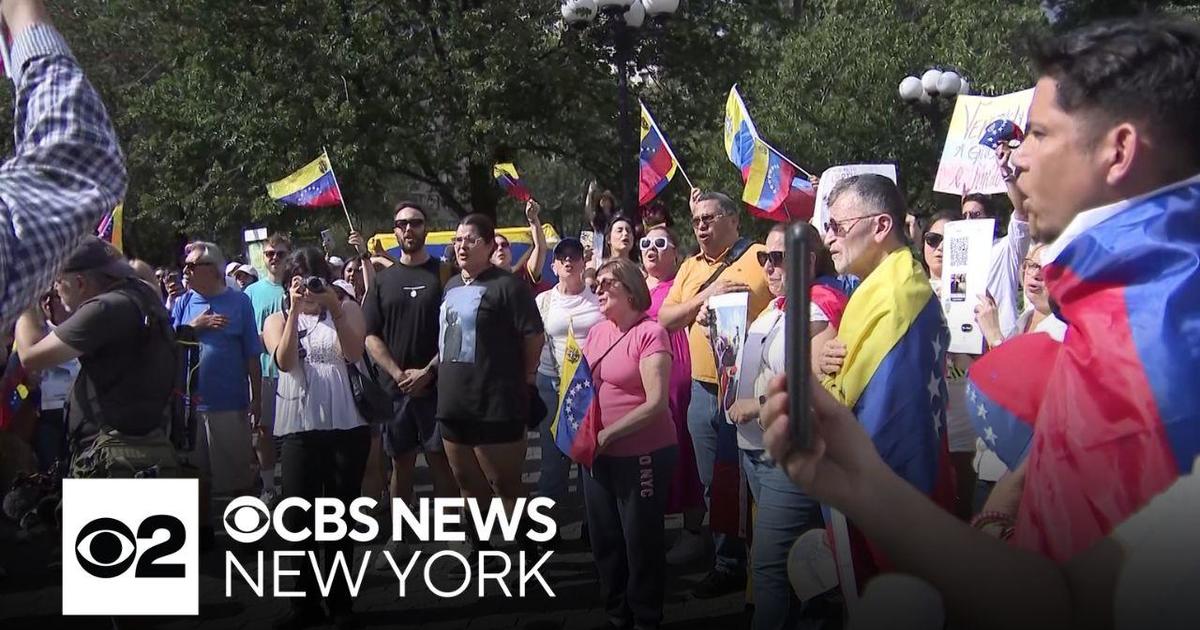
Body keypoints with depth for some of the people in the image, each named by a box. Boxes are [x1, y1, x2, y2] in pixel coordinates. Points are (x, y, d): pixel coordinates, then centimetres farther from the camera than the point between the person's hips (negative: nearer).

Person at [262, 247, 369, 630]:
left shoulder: (347, 309, 9)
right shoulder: (277, 320, 11)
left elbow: (353, 352, -9)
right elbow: (284, 361, -9)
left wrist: (334, 307, -17)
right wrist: (296, 310, -14)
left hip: (347, 426, -1)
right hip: (300, 428, 1)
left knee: (340, 515, 7)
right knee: (299, 515, 2)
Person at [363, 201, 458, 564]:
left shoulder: (443, 274, 3)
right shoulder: (383, 279, 10)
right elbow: (371, 336, 6)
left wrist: (428, 371, -11)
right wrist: (399, 374, -6)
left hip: (436, 385, -3)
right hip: (394, 387, 3)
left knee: (441, 462, -3)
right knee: (401, 463, 8)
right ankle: (400, 537, 16)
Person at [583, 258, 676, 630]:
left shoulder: (650, 333, -13)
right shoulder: (597, 333, 10)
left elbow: (656, 403, -19)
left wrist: (607, 434, -17)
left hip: (642, 455, -7)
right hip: (598, 455, 7)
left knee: (641, 542, 4)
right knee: (604, 540, 15)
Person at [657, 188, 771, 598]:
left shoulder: (759, 258, -6)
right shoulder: (690, 268, 13)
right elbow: (665, 319, 5)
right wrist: (708, 294, -8)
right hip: (703, 391, 6)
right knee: (714, 483, 13)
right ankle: (727, 563, 25)